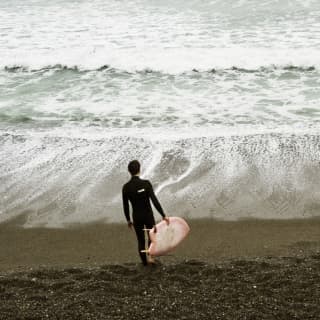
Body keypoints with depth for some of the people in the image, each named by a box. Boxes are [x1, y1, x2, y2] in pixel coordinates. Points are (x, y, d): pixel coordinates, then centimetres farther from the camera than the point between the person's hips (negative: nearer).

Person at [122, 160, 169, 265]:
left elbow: (125, 206, -4)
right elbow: (155, 201, -25)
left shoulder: (126, 187, -12)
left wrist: (128, 220, 11)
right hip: (148, 216, -2)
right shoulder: (146, 184, -20)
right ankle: (149, 255, 7)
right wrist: (163, 216, -20)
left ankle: (144, 262, 27)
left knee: (140, 240, 19)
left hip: (136, 217, 2)